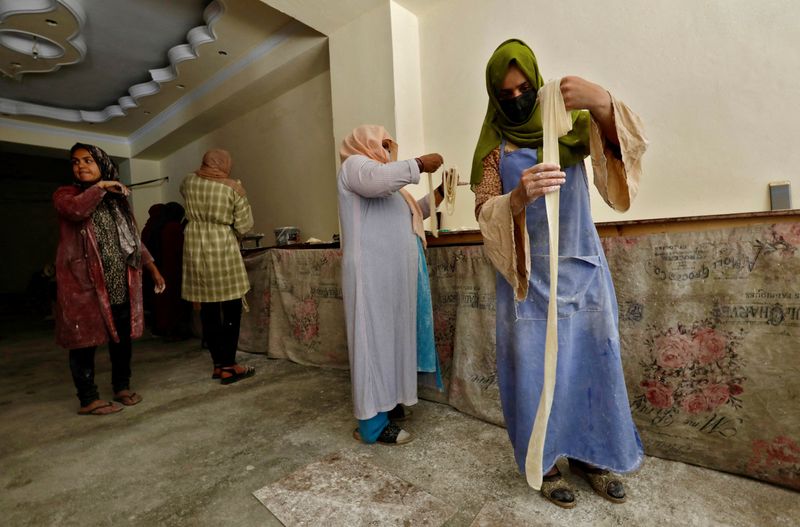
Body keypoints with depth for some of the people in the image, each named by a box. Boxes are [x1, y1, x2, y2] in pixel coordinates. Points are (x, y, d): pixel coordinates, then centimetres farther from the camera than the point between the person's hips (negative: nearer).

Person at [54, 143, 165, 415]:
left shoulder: (117, 199, 17)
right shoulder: (65, 194, 4)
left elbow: (133, 237, 18)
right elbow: (75, 210, -22)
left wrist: (152, 267, 14)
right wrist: (101, 187, -11)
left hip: (121, 282, 4)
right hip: (83, 281, -4)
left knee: (122, 336, 10)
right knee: (86, 338, 1)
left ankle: (122, 387, 24)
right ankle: (88, 399, 12)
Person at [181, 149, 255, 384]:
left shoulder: (189, 182, 7)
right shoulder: (233, 188, -5)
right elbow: (244, 226, -5)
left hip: (195, 249, 5)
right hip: (223, 249, -4)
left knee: (208, 308, 10)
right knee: (231, 308, 3)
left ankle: (218, 363, 18)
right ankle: (228, 366, 5)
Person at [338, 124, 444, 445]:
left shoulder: (384, 178, 29)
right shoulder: (355, 164, 0)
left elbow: (408, 214, 31)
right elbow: (377, 179, -25)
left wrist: (438, 194, 22)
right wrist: (419, 164, -14)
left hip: (393, 271, 10)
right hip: (372, 272, -9)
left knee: (391, 335, 11)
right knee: (374, 338, -6)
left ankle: (387, 402, 23)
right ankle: (372, 423, 3)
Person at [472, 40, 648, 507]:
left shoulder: (570, 124, 7)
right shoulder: (494, 147, 2)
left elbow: (627, 143, -10)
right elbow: (484, 212, -9)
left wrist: (603, 103, -32)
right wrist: (518, 198, -31)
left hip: (582, 267, 2)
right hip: (526, 274, -2)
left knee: (592, 359, 8)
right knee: (534, 365, 2)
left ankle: (591, 455, 28)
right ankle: (545, 462, 22)